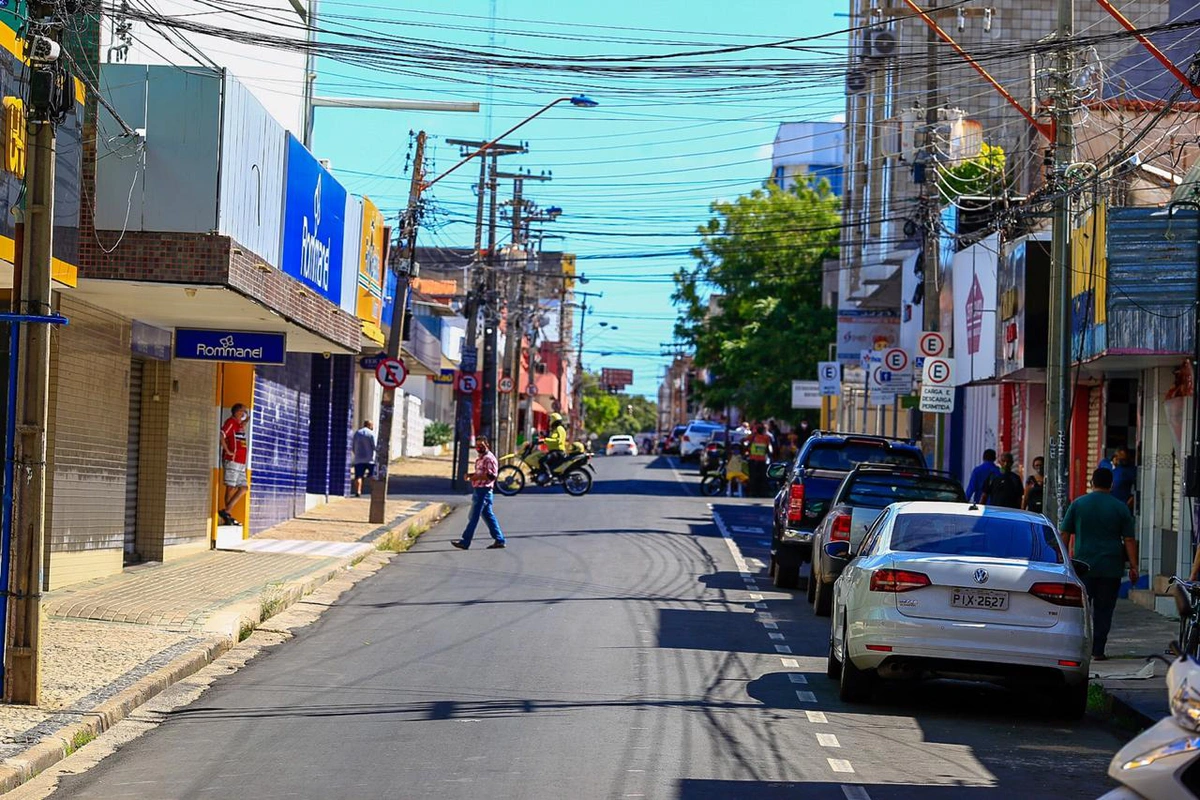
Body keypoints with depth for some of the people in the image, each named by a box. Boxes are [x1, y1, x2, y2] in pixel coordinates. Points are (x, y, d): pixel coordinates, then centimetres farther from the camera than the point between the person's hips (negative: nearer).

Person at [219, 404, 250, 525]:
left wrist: (246, 420, 27)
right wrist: (227, 451, -16)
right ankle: (227, 514, -3)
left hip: (241, 462, 9)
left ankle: (227, 511, 7)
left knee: (244, 487, 7)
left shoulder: (240, 424, 19)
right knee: (231, 487, -7)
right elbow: (221, 436, -19)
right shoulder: (231, 422, -7)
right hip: (232, 461, -9)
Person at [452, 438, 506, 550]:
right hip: (478, 490, 11)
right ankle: (499, 540, 14)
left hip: (483, 491, -11)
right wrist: (470, 475, 11)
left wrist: (476, 477, -20)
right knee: (488, 516, 11)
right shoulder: (480, 459, 18)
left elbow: (491, 475, -22)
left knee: (473, 517, -6)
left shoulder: (489, 458, -14)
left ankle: (465, 542, -3)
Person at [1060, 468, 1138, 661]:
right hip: (1111, 568, 0)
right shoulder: (1120, 508, 2)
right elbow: (1129, 540, 0)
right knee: (1103, 609, 5)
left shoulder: (1078, 504, 3)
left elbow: (1064, 533, 4)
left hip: (1083, 566, 0)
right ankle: (1098, 650, 4)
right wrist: (1133, 567, 3)